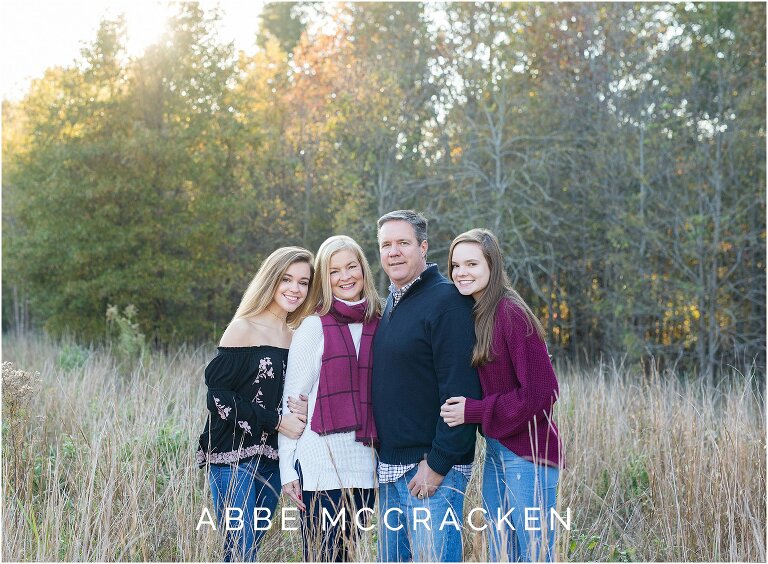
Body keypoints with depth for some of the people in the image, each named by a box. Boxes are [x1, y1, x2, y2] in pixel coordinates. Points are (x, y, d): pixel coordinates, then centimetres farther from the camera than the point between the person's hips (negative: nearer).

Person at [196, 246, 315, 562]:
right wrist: (276, 420, -14)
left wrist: (302, 412, -3)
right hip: (234, 457, -6)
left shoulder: (296, 336, 10)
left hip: (273, 460, 6)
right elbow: (217, 396, -11)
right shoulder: (243, 329, -6)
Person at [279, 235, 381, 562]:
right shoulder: (314, 327, -1)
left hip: (363, 465, 4)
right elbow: (292, 400, -2)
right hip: (319, 464, -4)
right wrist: (288, 469, -6)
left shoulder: (378, 327, 10)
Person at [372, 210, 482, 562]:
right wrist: (383, 458, 12)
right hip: (390, 468, 8)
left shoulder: (447, 301, -12)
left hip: (432, 468, -8)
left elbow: (459, 392, -19)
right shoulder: (391, 305, 15)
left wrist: (438, 464, -20)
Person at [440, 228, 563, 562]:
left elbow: (541, 393, -18)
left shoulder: (511, 314, -15)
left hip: (528, 454, -8)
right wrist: (458, 407, -3)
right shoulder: (472, 315, 10)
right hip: (494, 453, 9)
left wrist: (474, 412, -15)